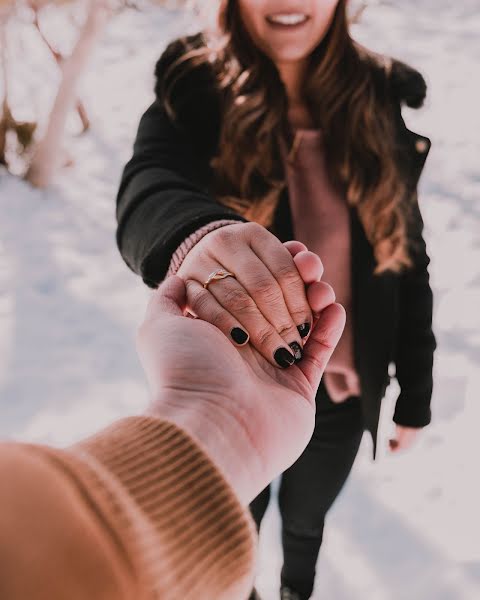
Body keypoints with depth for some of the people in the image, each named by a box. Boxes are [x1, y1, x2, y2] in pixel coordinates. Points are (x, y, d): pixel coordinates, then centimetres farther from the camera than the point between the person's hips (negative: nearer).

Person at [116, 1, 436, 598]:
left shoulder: (380, 102, -7)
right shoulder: (195, 91, -13)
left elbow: (408, 261, -2)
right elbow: (146, 189, -34)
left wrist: (415, 394, 2)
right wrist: (194, 235, -58)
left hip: (340, 391, 2)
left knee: (305, 519, 26)